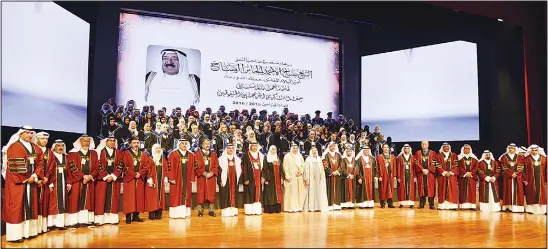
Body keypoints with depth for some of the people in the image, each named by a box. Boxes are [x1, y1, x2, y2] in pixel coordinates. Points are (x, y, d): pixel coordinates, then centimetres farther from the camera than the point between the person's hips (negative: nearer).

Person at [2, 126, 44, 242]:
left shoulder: (36, 148, 12)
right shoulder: (13, 147, -8)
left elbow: (40, 163, 8)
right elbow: (14, 166, -14)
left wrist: (35, 176, -8)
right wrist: (25, 179, -13)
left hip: (32, 181, 7)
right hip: (17, 182, -6)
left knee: (30, 205, 9)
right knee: (16, 207, -3)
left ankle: (28, 231, 16)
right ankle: (14, 235, 2)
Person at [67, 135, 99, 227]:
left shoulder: (94, 153, 11)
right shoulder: (73, 153, 1)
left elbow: (96, 167, 5)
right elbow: (72, 167, -8)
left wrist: (90, 176, -11)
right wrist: (83, 176, -15)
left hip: (89, 181, 3)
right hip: (77, 181, -3)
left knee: (88, 201, 4)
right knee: (76, 201, -3)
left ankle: (86, 220, 7)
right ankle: (74, 221, -1)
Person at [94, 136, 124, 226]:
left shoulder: (119, 153, 8)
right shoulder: (100, 152, 1)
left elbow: (120, 166, 1)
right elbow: (99, 166, -6)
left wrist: (113, 176, -10)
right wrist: (106, 176, -12)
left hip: (115, 179, 2)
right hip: (102, 179, -2)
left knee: (114, 198, 3)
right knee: (101, 198, -1)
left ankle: (113, 218, 7)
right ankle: (100, 219, 3)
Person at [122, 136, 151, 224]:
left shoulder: (143, 154, 12)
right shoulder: (126, 153, 0)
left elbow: (147, 165, 1)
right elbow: (125, 166, -9)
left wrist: (140, 173, -13)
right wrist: (134, 174, -16)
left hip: (140, 179, 4)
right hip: (129, 179, -4)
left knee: (139, 197, 5)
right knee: (129, 198, -3)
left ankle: (136, 216, 11)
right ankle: (128, 217, 1)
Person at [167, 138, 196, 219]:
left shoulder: (191, 155, 9)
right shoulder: (173, 154, -3)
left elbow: (193, 167, 8)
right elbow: (170, 167, -7)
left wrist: (192, 178, 3)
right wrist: (171, 178, -12)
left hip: (187, 179, 4)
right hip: (176, 179, -4)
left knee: (186, 195, 7)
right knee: (176, 196, 0)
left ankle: (185, 213, 13)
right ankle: (176, 213, 5)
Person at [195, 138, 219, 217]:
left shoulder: (213, 154, 11)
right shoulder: (197, 154, 3)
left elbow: (216, 166, 5)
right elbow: (197, 166, -5)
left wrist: (211, 173, -11)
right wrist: (204, 173, -14)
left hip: (211, 177, 2)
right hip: (201, 177, -2)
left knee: (211, 194, 2)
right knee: (201, 194, -1)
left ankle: (211, 211, 8)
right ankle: (200, 211, 7)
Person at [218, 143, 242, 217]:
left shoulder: (237, 159, 12)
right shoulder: (222, 159, 0)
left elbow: (240, 171, 11)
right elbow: (219, 170, -4)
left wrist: (240, 181, 4)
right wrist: (220, 181, -12)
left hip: (235, 181, 4)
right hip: (225, 180, -4)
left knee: (234, 196, 5)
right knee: (226, 196, -4)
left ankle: (234, 211, 10)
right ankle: (226, 211, -1)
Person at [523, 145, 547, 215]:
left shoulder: (544, 158, 7)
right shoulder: (527, 159, 1)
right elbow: (524, 170, -1)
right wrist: (525, 179, -6)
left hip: (541, 180, 2)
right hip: (530, 180, -2)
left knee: (542, 194, 3)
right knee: (531, 194, 1)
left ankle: (543, 209, 8)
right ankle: (531, 209, 5)